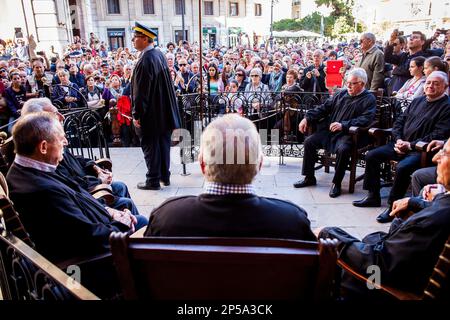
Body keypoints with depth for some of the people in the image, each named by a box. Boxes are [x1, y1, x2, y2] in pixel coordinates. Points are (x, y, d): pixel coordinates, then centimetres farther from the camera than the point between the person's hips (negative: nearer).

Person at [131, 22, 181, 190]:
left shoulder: (145, 60, -21)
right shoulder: (159, 54, 6)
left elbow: (140, 91, -20)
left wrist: (136, 115, -13)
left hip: (150, 114, -8)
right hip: (164, 111, 8)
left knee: (150, 146, 3)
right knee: (163, 142, 15)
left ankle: (153, 181, 13)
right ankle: (165, 176, 26)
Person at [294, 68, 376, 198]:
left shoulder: (369, 99, 0)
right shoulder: (341, 94, 17)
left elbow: (365, 119, -15)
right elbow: (324, 108, 16)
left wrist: (343, 125, -27)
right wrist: (307, 118, 3)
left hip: (347, 134, -6)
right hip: (329, 130, 6)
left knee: (343, 149, -34)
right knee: (309, 141, -8)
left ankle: (337, 183, -13)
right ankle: (309, 177, 6)